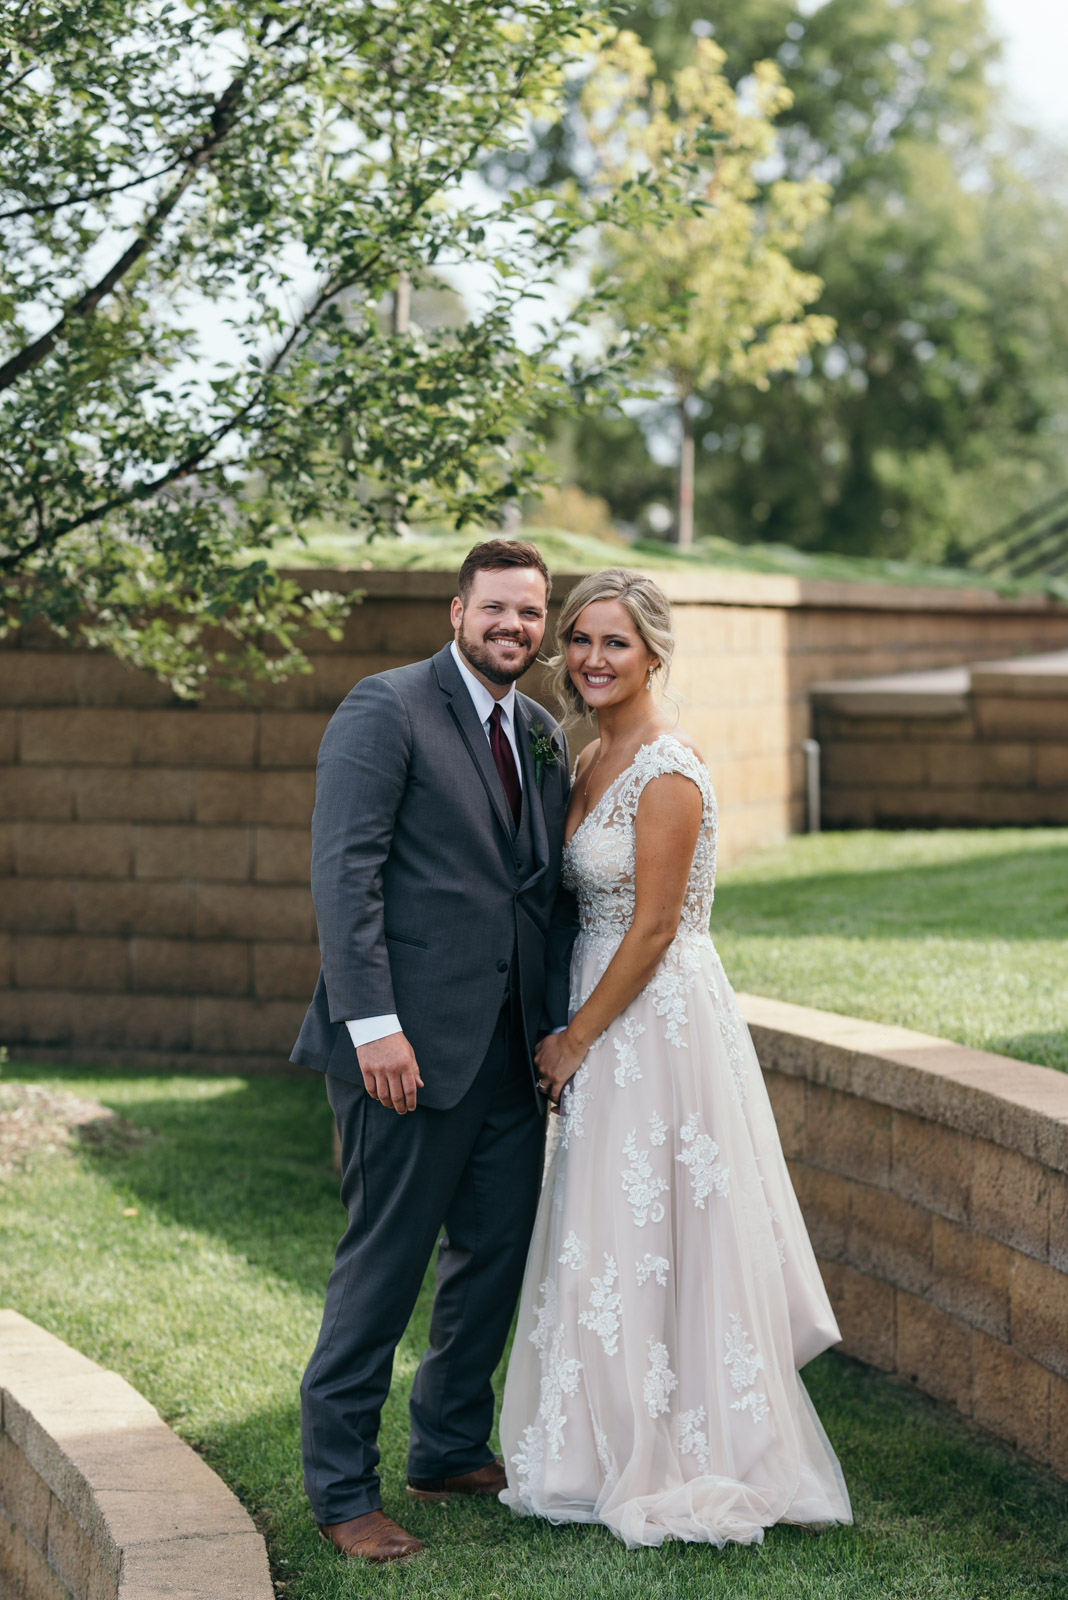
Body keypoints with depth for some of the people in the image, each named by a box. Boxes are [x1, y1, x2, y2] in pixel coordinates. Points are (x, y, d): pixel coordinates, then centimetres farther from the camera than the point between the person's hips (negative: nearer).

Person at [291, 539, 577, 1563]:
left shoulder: (542, 735, 15)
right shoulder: (386, 711, -8)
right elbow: (344, 872, -15)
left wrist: (559, 1021, 9)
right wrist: (372, 1024, -22)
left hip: (509, 1050, 8)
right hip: (413, 1044, -7)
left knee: (496, 1252, 15)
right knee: (384, 1262, -1)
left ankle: (452, 1449, 32)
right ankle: (341, 1488, 12)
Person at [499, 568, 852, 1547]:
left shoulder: (668, 771, -17)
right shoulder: (595, 762, 11)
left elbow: (653, 930, -18)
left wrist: (573, 1041, -11)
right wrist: (572, 1035, 11)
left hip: (661, 1018, -9)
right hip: (612, 1019, 9)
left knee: (651, 1237, -1)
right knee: (609, 1237, 14)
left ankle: (677, 1467, 12)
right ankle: (626, 1453, 26)